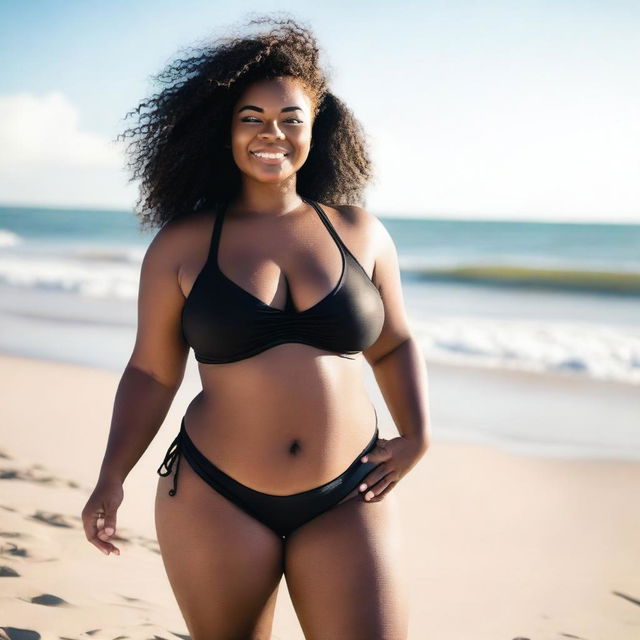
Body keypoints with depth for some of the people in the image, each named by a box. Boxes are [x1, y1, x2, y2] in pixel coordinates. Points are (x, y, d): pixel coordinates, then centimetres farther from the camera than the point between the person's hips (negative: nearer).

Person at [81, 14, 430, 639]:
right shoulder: (182, 245, -1)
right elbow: (151, 372, 3)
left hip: (348, 501, 1)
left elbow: (393, 345, 15)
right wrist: (112, 476, -5)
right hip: (215, 501, -1)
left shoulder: (361, 234, 4)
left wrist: (417, 435, 2)